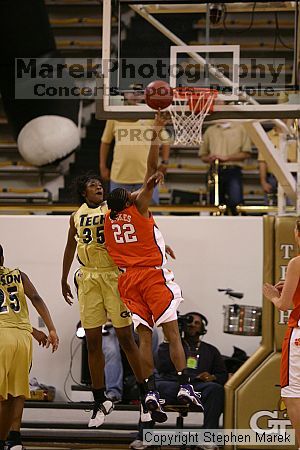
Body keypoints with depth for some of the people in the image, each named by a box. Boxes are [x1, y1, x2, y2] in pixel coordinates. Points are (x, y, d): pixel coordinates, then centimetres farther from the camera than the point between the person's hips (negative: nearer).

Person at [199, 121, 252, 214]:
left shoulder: (240, 128, 8)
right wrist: (209, 159, -5)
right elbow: (202, 155, 19)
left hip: (233, 172, -3)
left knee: (236, 202, -20)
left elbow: (246, 153, 1)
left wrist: (226, 158, -10)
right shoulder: (210, 131, 19)